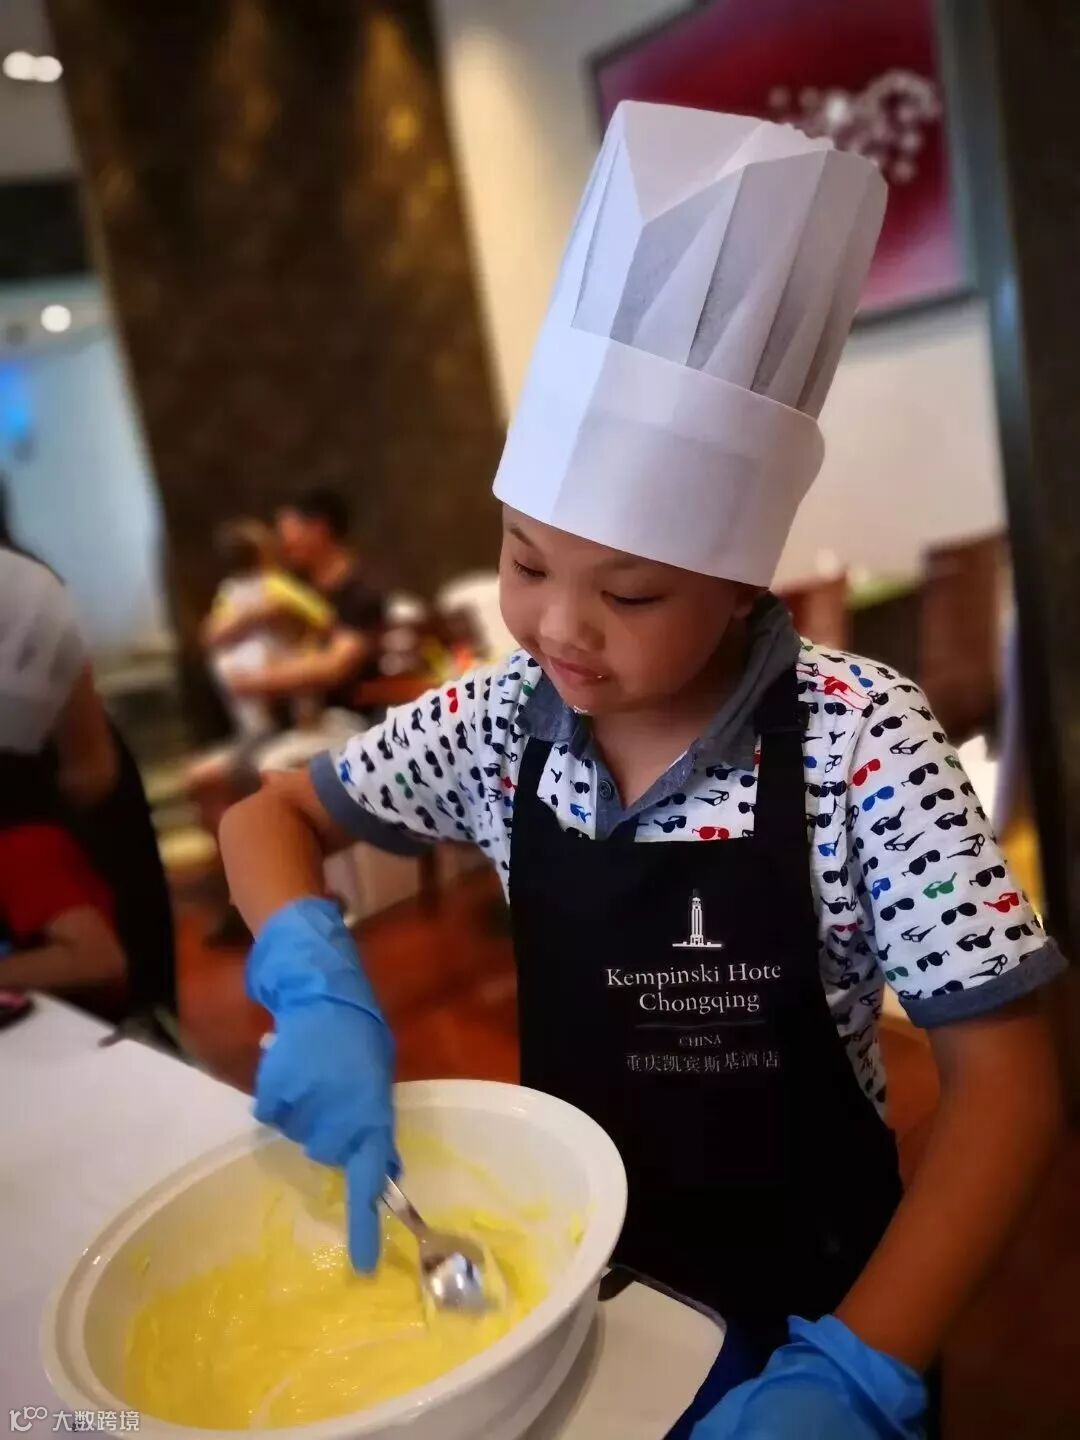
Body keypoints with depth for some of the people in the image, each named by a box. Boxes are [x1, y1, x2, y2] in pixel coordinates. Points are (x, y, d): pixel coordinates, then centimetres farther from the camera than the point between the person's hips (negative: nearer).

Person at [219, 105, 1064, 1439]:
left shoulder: (857, 739, -24)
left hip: (801, 1289, -3)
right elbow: (269, 815, -2)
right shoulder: (503, 719, -13)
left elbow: (1003, 1084, -20)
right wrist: (320, 986, -21)